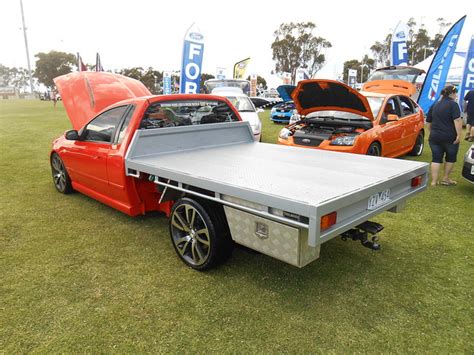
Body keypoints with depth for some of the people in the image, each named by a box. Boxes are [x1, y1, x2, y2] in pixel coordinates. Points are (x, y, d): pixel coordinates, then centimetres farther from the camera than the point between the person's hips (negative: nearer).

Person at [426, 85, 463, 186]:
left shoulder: (434, 105, 12)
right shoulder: (453, 104, -8)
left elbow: (428, 123, 17)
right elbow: (457, 120, -19)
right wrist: (459, 134, -17)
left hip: (435, 137, 5)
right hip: (450, 137, -5)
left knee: (436, 159, 6)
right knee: (450, 158, 14)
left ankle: (434, 181, 2)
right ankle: (445, 179, 20)